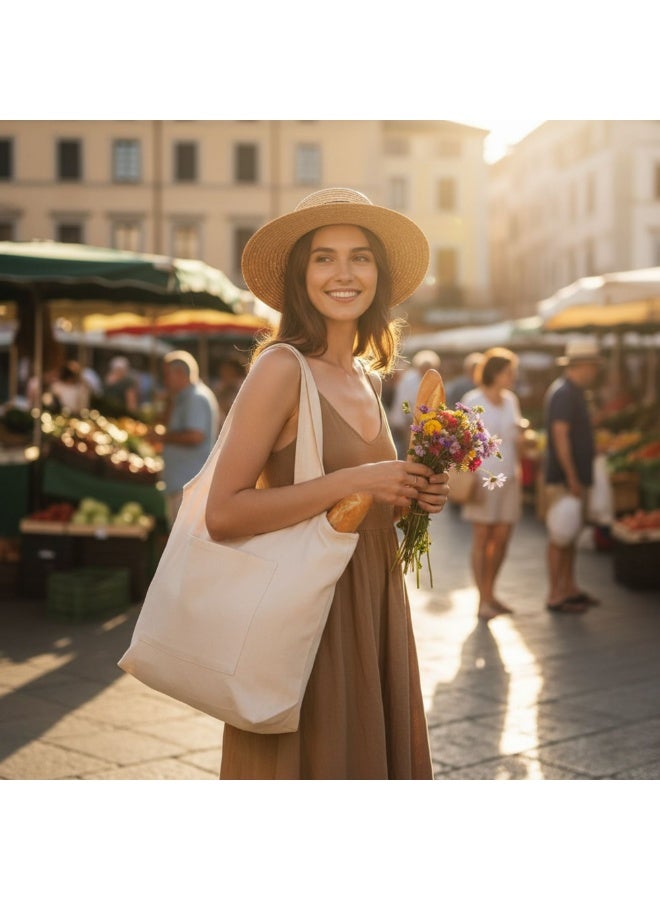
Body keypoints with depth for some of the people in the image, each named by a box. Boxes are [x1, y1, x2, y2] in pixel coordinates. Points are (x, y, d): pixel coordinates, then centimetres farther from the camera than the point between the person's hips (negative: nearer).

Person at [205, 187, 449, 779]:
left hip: (373, 607, 8)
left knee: (373, 758, 15)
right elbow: (223, 515, -20)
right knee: (312, 760, 2)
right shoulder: (281, 367, -11)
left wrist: (410, 497, 4)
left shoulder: (370, 377, 11)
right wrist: (353, 482, -21)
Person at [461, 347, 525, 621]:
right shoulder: (472, 401, -5)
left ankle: (490, 592, 20)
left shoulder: (511, 401, 13)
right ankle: (483, 600, 0)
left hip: (508, 476, 6)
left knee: (502, 538, 6)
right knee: (481, 538, -3)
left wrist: (520, 434, 4)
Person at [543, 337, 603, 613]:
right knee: (559, 536, -5)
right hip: (563, 477, -10)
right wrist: (572, 478, -22)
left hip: (575, 476, 10)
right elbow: (560, 435, -22)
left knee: (570, 535, 16)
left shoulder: (574, 392, 16)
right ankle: (555, 595, -1)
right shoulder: (564, 392, -16)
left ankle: (569, 588, 25)